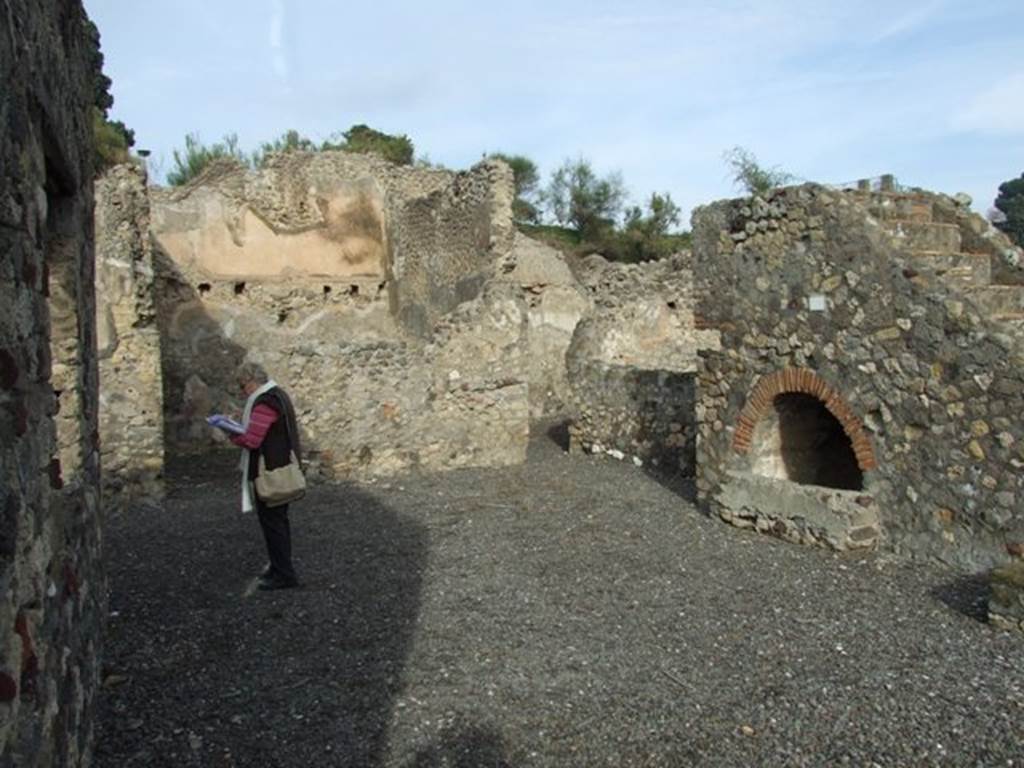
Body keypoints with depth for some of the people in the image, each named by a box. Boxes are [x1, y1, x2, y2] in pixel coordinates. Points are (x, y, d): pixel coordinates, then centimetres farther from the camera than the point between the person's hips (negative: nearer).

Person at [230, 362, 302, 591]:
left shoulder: (264, 403, -21)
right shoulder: (278, 394, 12)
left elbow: (251, 440, -25)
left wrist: (231, 434, -7)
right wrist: (239, 427, 6)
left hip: (269, 472, -10)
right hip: (283, 467, 10)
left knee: (272, 522, -2)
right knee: (279, 519, 19)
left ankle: (283, 574, 5)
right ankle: (281, 566, 31)